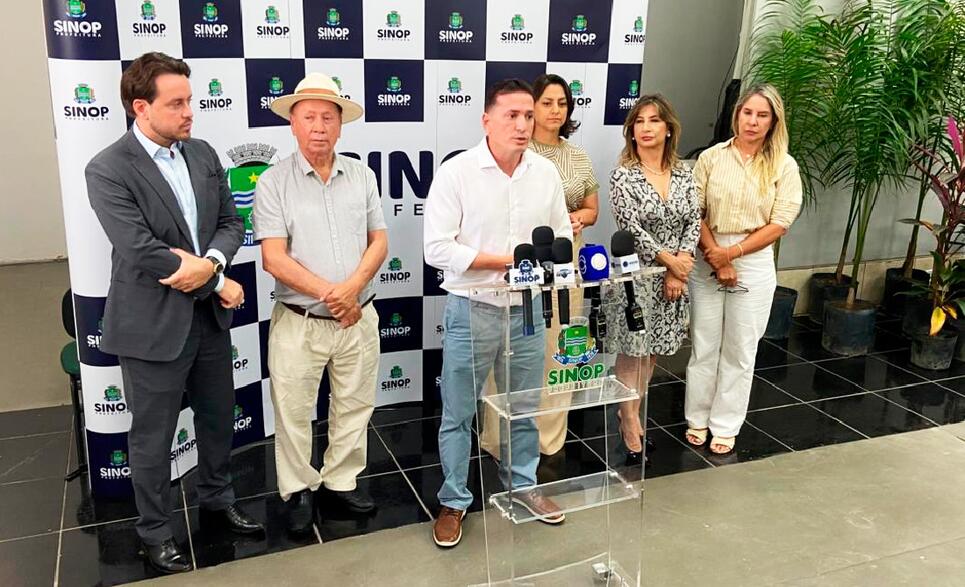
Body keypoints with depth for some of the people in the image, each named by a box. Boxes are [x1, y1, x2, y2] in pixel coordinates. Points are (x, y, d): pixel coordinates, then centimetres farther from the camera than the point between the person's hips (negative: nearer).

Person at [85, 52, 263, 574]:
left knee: (218, 419, 21)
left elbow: (230, 221, 5)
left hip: (209, 317, 6)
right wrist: (218, 282, -16)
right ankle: (154, 532, 31)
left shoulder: (203, 154, 4)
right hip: (153, 326, -6)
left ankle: (217, 499, 44)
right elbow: (140, 251, -23)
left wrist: (210, 261, -17)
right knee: (152, 438, 11)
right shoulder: (108, 170, -16)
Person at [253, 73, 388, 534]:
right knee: (293, 413, 8)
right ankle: (298, 489, 28)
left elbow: (379, 242, 3)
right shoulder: (274, 182, -7)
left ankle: (341, 481, 33)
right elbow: (274, 258, -13)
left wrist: (352, 287, -14)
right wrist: (329, 294, -18)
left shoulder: (362, 176, 4)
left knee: (354, 408, 14)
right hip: (299, 322, -3)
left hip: (359, 318, 3)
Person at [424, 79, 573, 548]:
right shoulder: (456, 172, -12)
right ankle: (453, 501, 27)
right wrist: (506, 259, -19)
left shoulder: (546, 172, 3)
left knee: (525, 407, 18)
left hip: (527, 307, 4)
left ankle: (522, 484, 39)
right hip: (472, 310, -4)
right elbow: (437, 248, -16)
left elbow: (562, 236, 10)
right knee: (458, 413, 9)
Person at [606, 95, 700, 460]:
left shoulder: (683, 174, 6)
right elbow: (631, 228, -15)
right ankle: (629, 425, 13)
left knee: (653, 349, 13)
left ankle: (633, 412, 28)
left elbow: (693, 222, 4)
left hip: (674, 275, 5)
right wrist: (669, 261, -14)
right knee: (632, 351, 0)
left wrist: (682, 262, -10)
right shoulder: (623, 175, -9)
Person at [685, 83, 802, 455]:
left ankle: (725, 426, 20)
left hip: (754, 265, 0)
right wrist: (715, 255, -12)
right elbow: (693, 212, -2)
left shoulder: (784, 166, 0)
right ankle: (697, 419, 24)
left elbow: (779, 224, -6)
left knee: (739, 351, 7)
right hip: (707, 262, 1)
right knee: (704, 346, 9)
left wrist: (732, 253, -13)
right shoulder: (711, 157, 2)